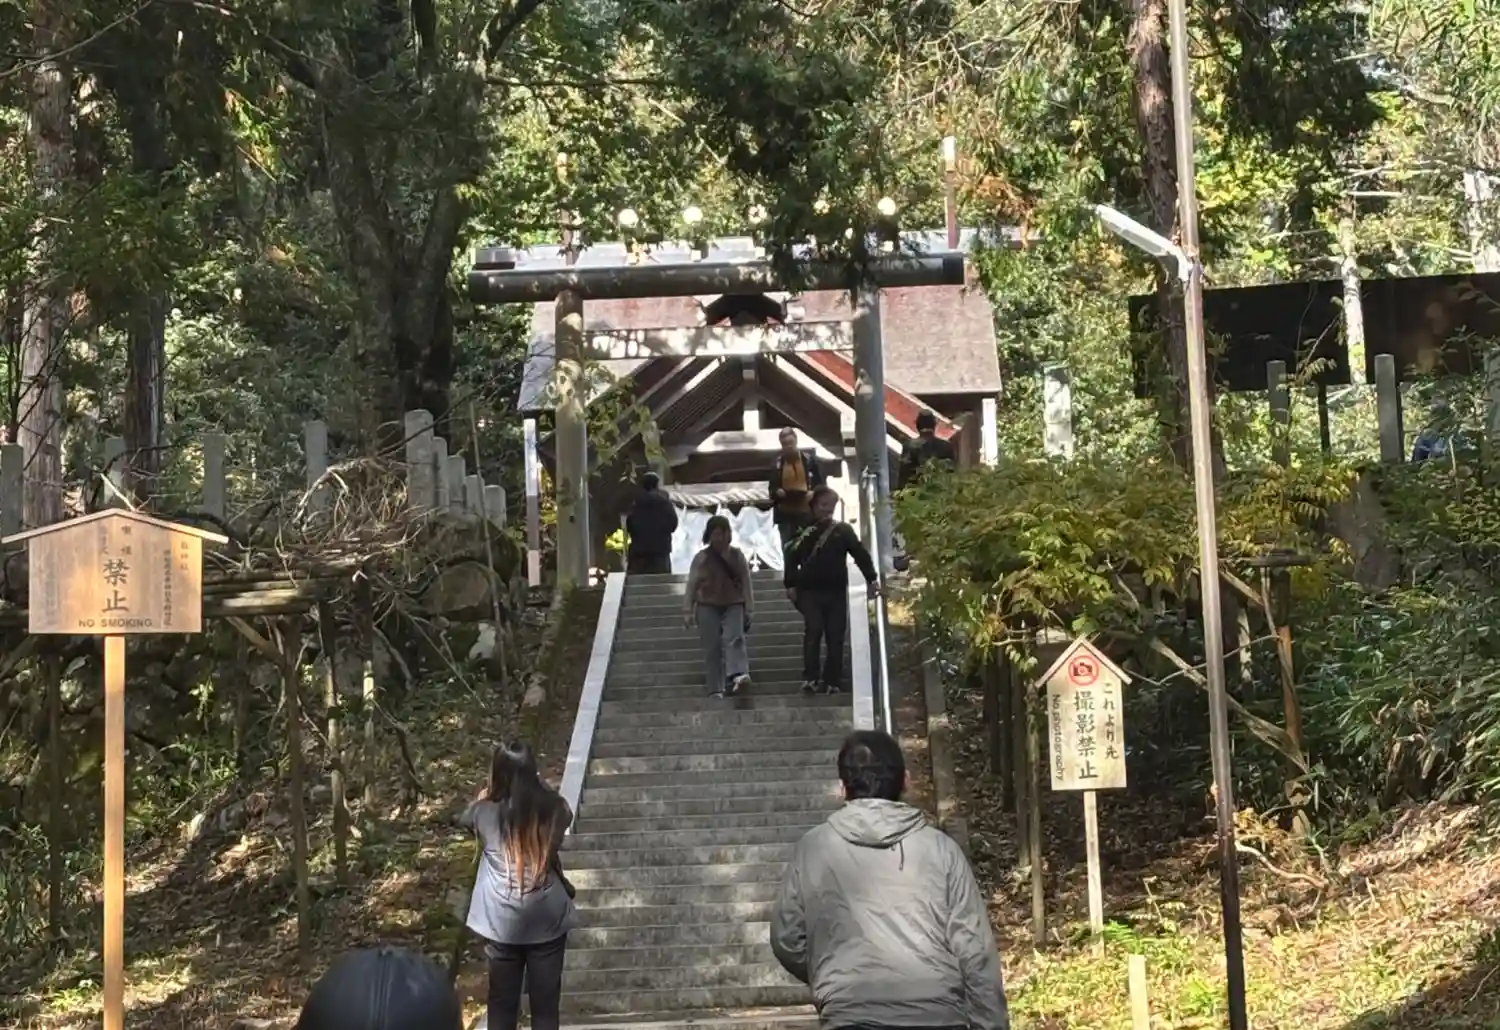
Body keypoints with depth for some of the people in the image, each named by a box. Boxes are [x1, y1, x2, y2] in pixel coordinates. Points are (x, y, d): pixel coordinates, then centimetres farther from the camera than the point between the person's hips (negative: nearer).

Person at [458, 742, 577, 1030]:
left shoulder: (487, 813, -10)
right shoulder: (551, 809, -7)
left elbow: (465, 818, 15)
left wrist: (485, 796, 27)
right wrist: (540, 785, 27)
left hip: (502, 924, -1)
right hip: (547, 920, 1)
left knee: (503, 1001, 13)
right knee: (545, 1001, 10)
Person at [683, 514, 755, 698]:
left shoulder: (737, 555, 3)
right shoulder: (701, 558, -1)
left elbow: (746, 583, 5)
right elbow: (692, 586, -1)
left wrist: (748, 608, 2)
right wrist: (688, 611, -5)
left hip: (733, 605, 0)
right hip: (708, 606, 0)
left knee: (734, 638, -22)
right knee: (712, 647, -3)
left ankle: (738, 675, -40)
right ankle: (716, 689, 0)